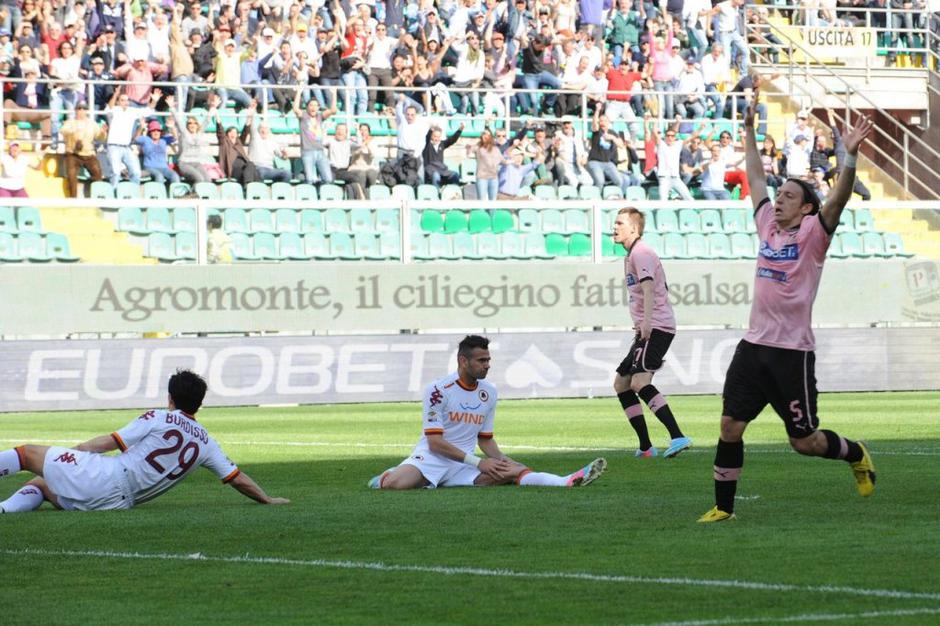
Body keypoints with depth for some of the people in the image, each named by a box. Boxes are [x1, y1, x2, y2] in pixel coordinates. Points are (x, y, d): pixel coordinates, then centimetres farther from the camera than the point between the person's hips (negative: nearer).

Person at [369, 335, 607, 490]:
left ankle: (568, 482, -40)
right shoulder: (438, 390, -10)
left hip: (464, 465, 4)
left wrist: (501, 459, -2)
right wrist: (478, 462, -18)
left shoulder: (489, 393, 9)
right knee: (393, 484, -35)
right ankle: (388, 475, 0)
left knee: (514, 471, -24)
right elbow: (435, 442, -14)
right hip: (431, 457, -4)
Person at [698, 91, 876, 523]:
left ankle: (854, 454, 32)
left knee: (804, 441, 2)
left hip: (793, 350, -5)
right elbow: (756, 178, 21)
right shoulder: (768, 227, 9)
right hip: (754, 345, 5)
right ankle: (723, 507, 5)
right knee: (730, 426, -2)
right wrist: (749, 130, 23)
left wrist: (851, 155, -34)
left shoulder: (812, 234, -5)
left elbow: (838, 198, -21)